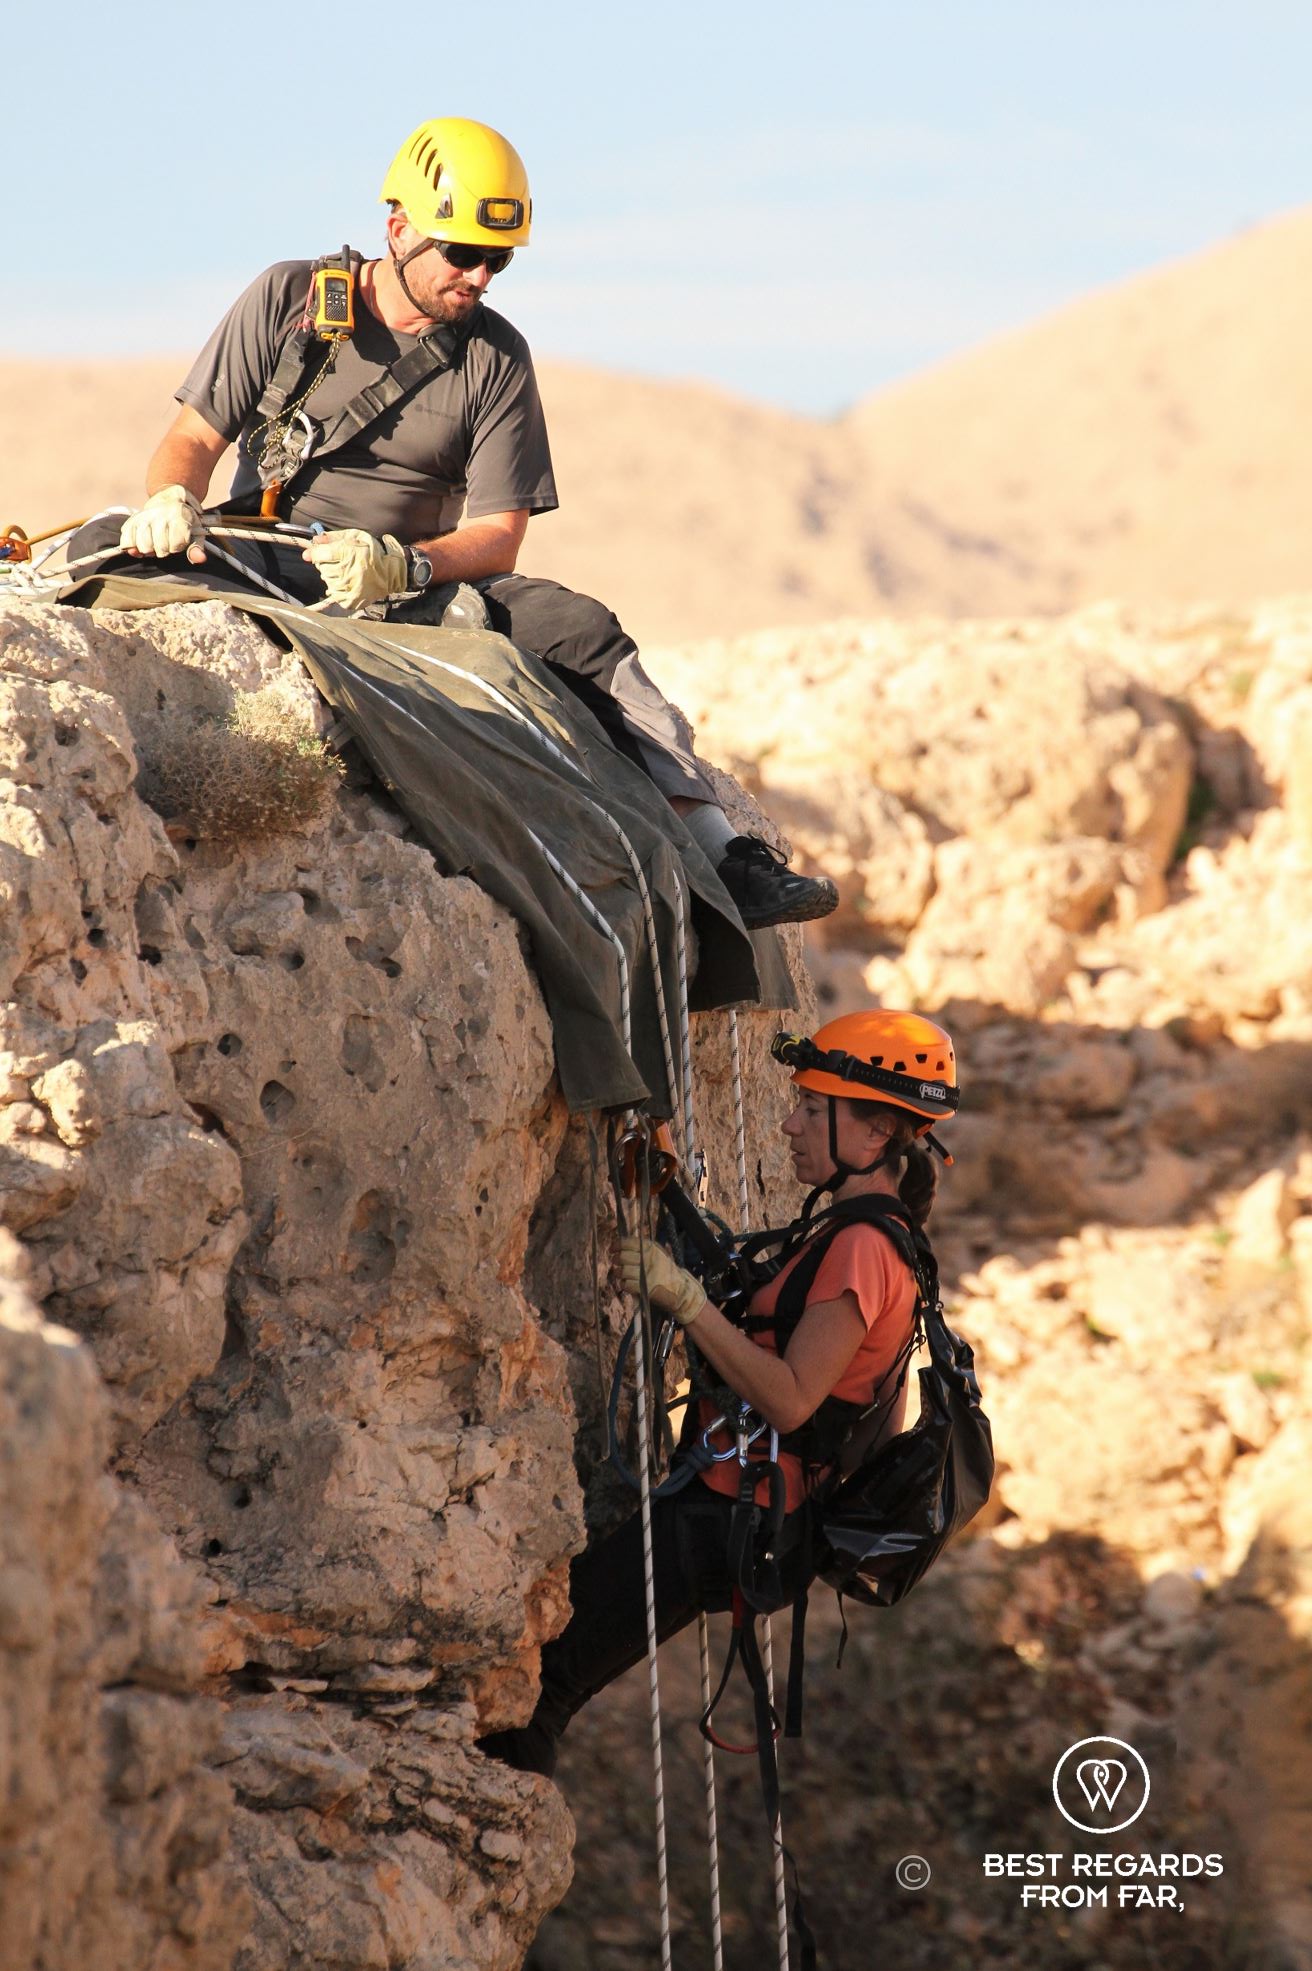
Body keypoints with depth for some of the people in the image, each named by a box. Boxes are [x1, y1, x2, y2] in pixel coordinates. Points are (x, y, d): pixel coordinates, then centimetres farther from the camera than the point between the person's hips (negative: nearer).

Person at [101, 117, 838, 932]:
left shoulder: (496, 358, 5)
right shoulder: (289, 300, 3)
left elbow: (497, 538, -2)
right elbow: (195, 438, 3)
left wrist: (403, 564, -24)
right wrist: (172, 500, -22)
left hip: (426, 583, 1)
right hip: (273, 564, -1)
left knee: (583, 631, -19)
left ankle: (726, 860, -19)